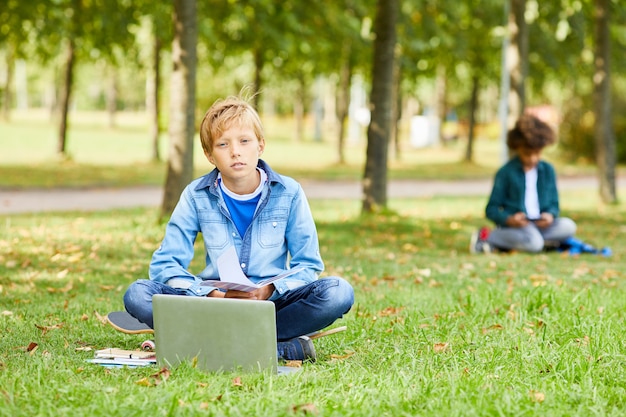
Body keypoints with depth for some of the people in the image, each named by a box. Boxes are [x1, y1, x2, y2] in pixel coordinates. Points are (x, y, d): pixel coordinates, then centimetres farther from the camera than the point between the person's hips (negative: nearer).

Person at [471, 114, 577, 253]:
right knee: (534, 242, -37)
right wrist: (509, 219, -23)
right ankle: (487, 237, -18)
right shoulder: (506, 172, -2)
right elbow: (492, 209, -2)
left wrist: (550, 215, -10)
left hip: (541, 225, 6)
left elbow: (554, 204, 15)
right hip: (515, 224, -6)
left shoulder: (548, 170, 12)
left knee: (568, 226, -24)